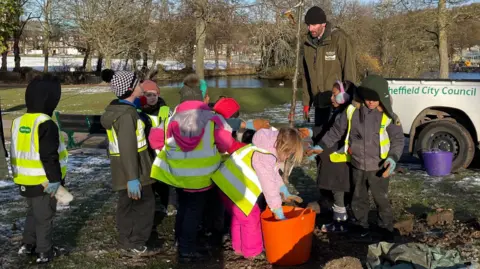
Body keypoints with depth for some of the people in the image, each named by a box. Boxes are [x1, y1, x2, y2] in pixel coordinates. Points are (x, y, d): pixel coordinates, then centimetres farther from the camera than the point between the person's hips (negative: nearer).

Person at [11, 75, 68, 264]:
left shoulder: (18, 122, 3)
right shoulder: (46, 124, -22)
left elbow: (17, 152, 13)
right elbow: (49, 157, -24)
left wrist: (17, 174, 23)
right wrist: (55, 179, -16)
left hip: (25, 181, 7)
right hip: (44, 182, -7)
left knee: (32, 212, 24)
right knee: (44, 216, 6)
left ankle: (28, 245, 31)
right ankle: (44, 252, 16)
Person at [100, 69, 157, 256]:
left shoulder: (114, 108, 8)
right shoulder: (126, 114, -23)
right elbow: (127, 147, -28)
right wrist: (132, 177, -30)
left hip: (121, 166, 9)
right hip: (132, 168, -9)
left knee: (126, 203, 15)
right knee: (145, 204, 1)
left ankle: (126, 242, 24)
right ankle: (136, 245, 6)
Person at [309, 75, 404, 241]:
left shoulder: (388, 117, -14)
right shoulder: (352, 111, -6)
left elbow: (398, 140, -8)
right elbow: (336, 131, 5)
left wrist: (393, 158, -24)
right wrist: (321, 146, 4)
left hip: (378, 168, -3)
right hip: (357, 166, 3)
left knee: (382, 200, 10)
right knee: (358, 199, 18)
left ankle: (386, 227, 29)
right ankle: (362, 225, 37)